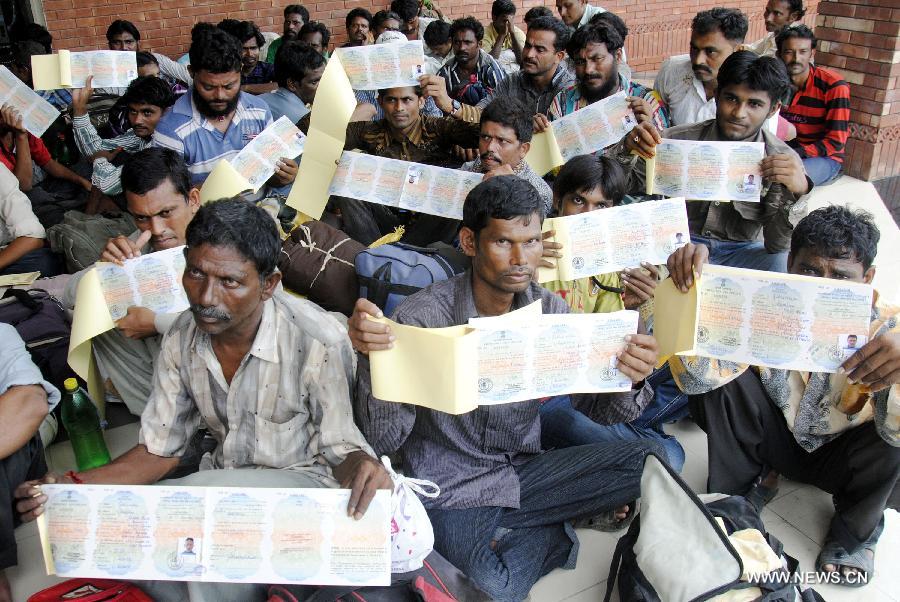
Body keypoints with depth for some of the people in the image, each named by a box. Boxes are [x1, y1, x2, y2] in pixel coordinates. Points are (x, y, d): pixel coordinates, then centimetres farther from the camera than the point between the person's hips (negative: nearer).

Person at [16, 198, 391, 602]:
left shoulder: (317, 341, -24)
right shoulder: (182, 339, -6)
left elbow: (340, 448, -14)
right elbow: (159, 449, 3)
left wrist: (361, 466, -39)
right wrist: (73, 486, -12)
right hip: (223, 483, 5)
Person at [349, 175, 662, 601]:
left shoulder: (549, 311, -3)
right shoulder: (422, 316, -17)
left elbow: (610, 410, -2)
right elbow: (384, 441, -19)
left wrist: (629, 378, -26)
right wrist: (373, 357, -37)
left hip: (524, 474, 5)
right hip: (452, 489, -4)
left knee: (653, 459, -10)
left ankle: (512, 534, 2)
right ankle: (559, 525, 1)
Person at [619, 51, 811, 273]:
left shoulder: (784, 161, -6)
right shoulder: (680, 139, -5)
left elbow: (777, 245, -11)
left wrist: (797, 192, -28)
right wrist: (628, 149, -20)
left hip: (740, 251, 1)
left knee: (782, 263, -31)